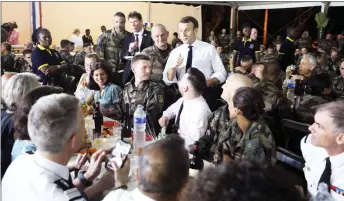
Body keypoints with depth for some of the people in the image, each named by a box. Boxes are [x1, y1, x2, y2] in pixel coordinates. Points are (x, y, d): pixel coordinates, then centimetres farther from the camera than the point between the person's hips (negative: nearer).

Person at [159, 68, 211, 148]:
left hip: (185, 148, -7)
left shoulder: (200, 111, -27)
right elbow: (173, 108, 20)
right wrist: (166, 116, 0)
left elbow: (192, 141, -24)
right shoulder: (184, 99, -2)